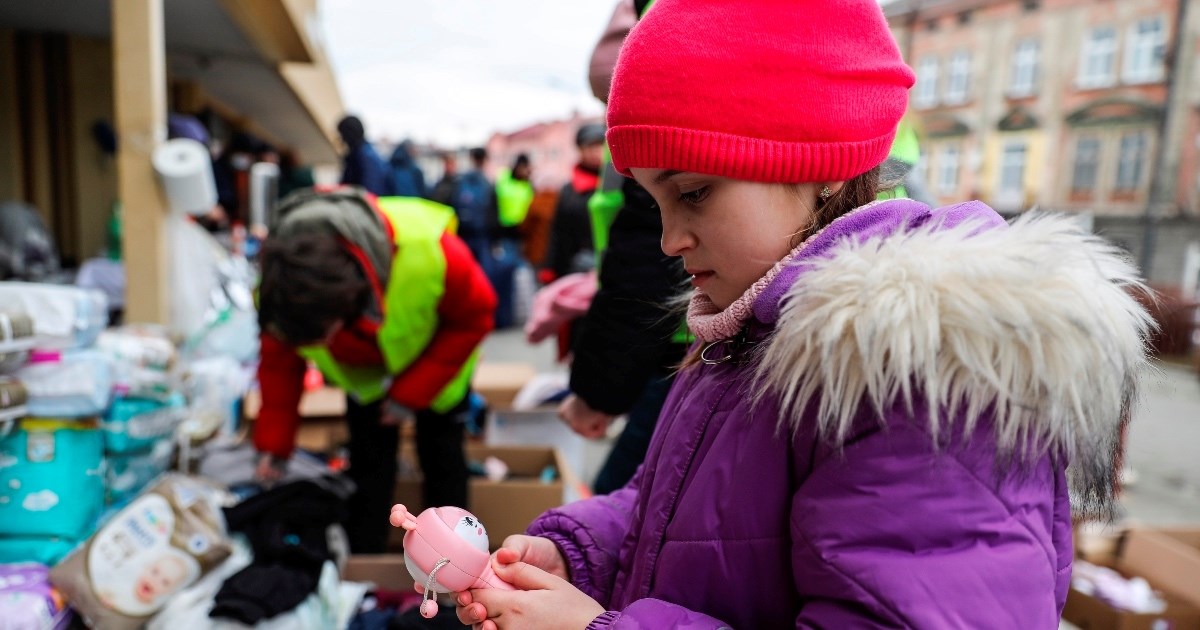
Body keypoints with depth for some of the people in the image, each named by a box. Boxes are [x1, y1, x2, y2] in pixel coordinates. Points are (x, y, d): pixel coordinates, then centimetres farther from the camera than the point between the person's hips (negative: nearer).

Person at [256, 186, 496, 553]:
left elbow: (474, 316, -26)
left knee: (442, 460, 7)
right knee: (368, 467, 2)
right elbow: (280, 364, -14)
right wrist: (274, 444, -13)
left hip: (436, 361, -2)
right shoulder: (280, 285, -32)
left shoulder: (429, 251, -44)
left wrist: (412, 393, -25)